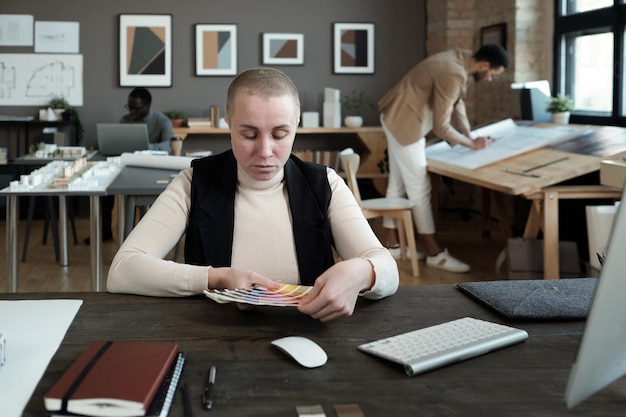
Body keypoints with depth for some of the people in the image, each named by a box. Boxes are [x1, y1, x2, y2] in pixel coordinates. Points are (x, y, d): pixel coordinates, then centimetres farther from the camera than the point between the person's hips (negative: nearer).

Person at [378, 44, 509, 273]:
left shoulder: (462, 58, 2)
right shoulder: (453, 75, -27)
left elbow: (456, 102, 14)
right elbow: (441, 127, -24)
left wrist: (468, 135, 7)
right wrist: (471, 143, -11)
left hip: (399, 118, 10)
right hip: (404, 122, -10)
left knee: (398, 183, 14)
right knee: (420, 188, -5)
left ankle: (392, 244, 22)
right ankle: (435, 253, 1)